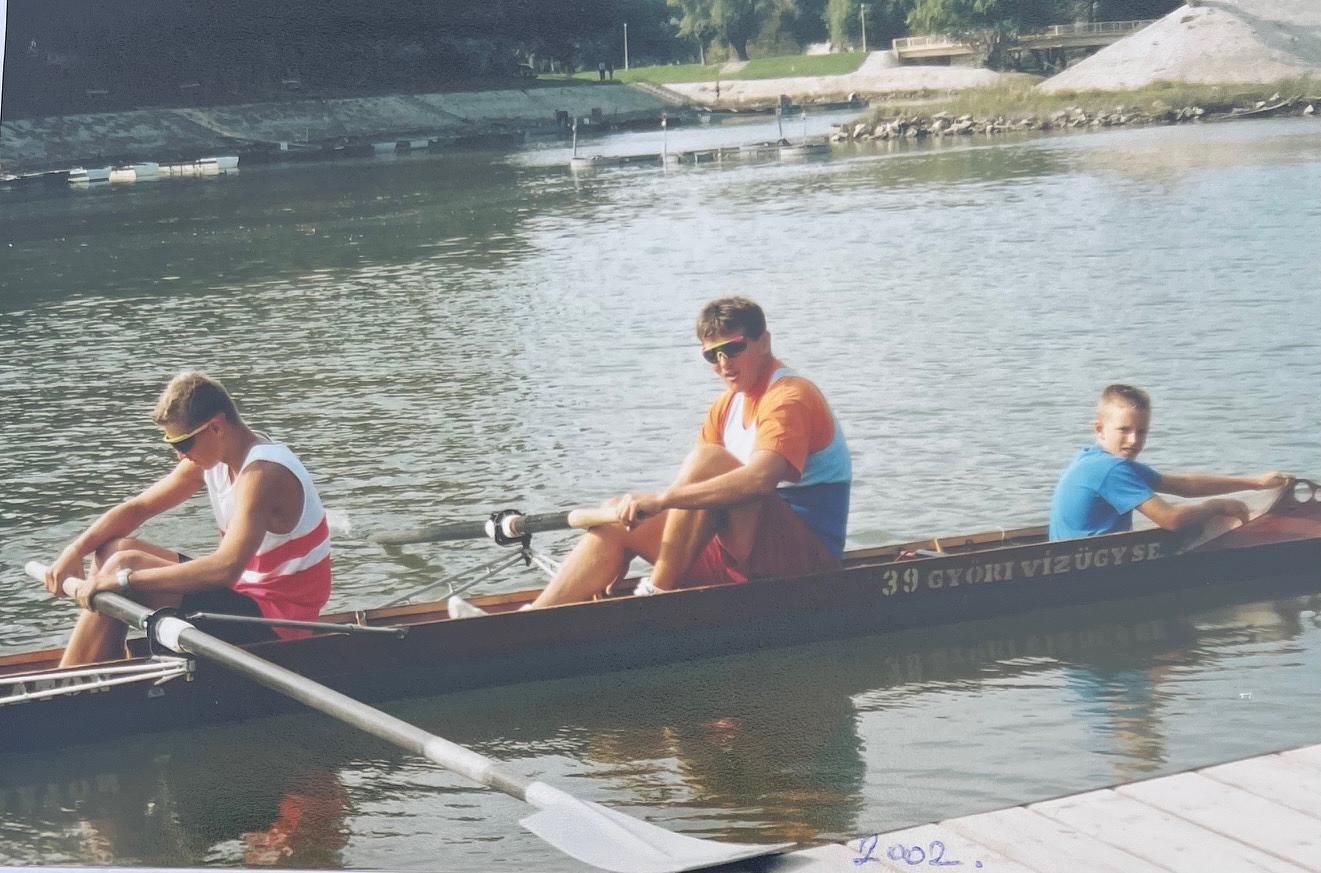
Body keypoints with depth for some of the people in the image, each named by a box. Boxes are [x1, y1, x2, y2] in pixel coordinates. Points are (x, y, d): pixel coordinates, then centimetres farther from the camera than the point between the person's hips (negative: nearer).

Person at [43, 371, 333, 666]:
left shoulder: (262, 474, -24)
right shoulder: (210, 459, 5)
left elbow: (225, 569, -36)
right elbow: (136, 509, 11)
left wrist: (125, 578, -32)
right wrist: (76, 551, -5)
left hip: (276, 618, -10)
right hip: (249, 592, 10)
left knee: (124, 567, -18)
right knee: (113, 549, 10)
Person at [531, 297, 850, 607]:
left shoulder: (790, 398, -13)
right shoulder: (727, 406, 16)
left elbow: (759, 480, -31)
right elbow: (693, 488, 10)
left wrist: (662, 499, -32)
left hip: (809, 556, -9)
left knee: (707, 460, -27)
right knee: (618, 519, -3)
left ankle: (657, 594, -22)